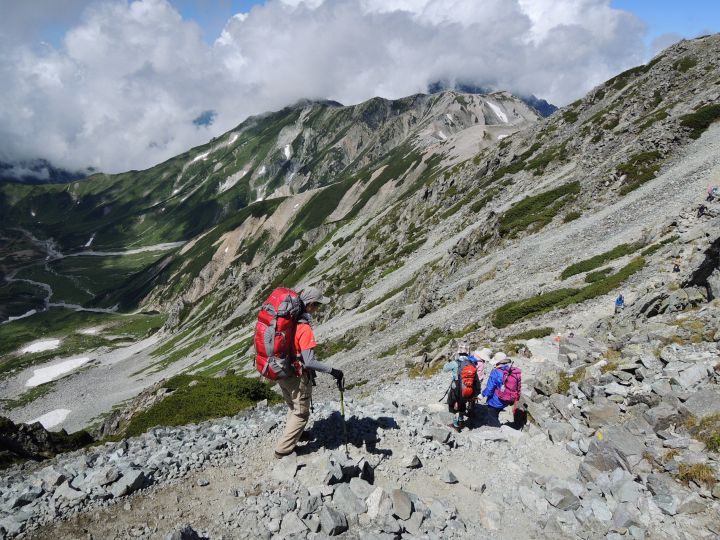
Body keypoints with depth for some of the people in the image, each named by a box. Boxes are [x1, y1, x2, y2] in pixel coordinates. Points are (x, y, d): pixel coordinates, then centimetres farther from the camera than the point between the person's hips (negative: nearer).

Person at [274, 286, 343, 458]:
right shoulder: (305, 328, -28)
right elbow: (309, 362, -31)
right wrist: (332, 371, -26)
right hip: (298, 376, -8)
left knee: (292, 407, 30)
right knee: (301, 413, 13)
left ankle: (292, 433, 52)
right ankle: (283, 449, 20)